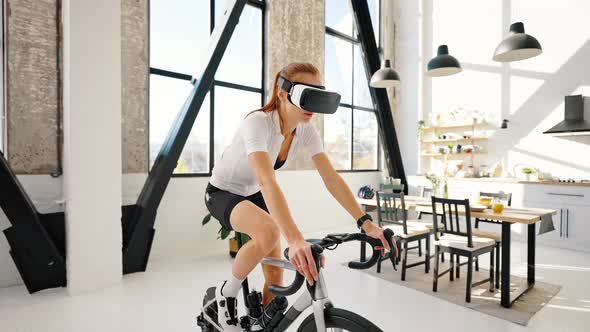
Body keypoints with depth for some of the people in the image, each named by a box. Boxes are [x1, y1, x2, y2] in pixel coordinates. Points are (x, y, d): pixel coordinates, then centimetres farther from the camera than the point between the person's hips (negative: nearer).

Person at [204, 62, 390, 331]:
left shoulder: (306, 130, -15)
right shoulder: (258, 122, -34)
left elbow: (332, 178, -19)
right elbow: (267, 182, -48)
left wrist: (366, 223, -28)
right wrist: (295, 240, -59)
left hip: (255, 195, 6)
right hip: (223, 192, -5)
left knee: (275, 274, 0)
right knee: (268, 232, -35)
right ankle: (227, 293, -6)